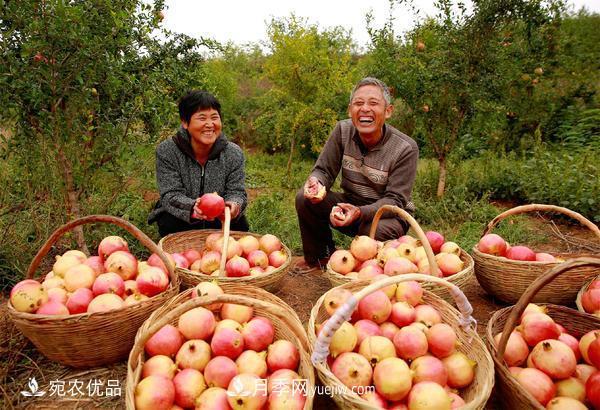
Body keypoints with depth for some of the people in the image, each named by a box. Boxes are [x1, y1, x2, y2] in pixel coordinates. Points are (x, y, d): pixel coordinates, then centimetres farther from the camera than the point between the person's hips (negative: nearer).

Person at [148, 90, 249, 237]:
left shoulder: (234, 153, -8)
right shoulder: (166, 151, -14)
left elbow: (237, 192, -10)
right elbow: (170, 195, -20)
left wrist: (234, 205, -38)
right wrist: (192, 207, -44)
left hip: (218, 220, 2)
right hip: (178, 217, -1)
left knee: (239, 224, -25)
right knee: (169, 223, -32)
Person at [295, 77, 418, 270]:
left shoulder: (406, 148, -21)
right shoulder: (343, 130, -10)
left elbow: (395, 200, -23)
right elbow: (324, 170, -5)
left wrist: (360, 212, -42)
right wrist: (315, 182, -32)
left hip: (389, 213, -3)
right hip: (350, 203, 4)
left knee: (376, 230, -37)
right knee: (304, 198, -17)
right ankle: (319, 258, 5)